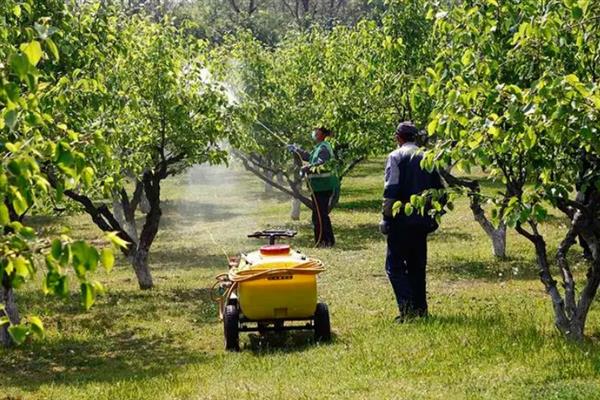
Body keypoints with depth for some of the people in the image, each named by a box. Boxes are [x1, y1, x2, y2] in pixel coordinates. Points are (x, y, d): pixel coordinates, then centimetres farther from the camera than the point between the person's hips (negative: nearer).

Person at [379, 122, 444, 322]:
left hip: (401, 220, -6)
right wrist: (433, 217, 20)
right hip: (422, 220, 6)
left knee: (395, 265, -2)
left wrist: (386, 218, -9)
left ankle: (407, 308, -16)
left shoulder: (396, 157, -7)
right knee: (417, 266, 14)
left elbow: (391, 191, -15)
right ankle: (420, 308, 14)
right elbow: (439, 189, 12)